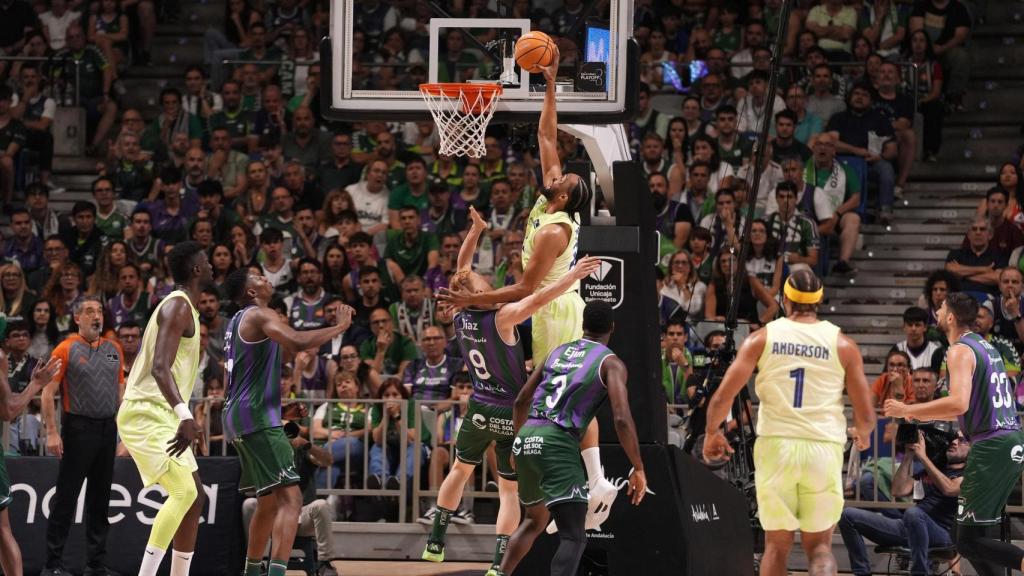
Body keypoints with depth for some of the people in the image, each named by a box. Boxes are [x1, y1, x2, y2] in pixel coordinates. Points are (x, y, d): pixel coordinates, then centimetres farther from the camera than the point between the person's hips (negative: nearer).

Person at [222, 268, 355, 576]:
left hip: (238, 415, 10)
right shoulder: (260, 315, -10)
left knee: (269, 501, 21)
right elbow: (298, 343, -27)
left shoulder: (238, 321, 20)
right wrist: (340, 326, -17)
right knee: (290, 498, -18)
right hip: (258, 417, -10)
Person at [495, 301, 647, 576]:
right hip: (557, 443, -7)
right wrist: (638, 469, -4)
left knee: (536, 519, 30)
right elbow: (622, 419, -10)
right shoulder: (611, 363, 2)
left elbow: (521, 401, 26)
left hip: (526, 439, 7)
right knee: (573, 537, -11)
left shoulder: (558, 352, 21)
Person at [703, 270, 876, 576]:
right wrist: (863, 435, 27)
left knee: (777, 545, 13)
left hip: (775, 446, 0)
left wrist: (711, 432, 17)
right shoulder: (842, 344, 5)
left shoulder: (762, 338, 4)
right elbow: (866, 416, 4)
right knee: (819, 544, 10)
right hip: (823, 448, 0)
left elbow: (722, 398, -2)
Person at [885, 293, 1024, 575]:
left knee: (969, 541, -10)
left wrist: (907, 410, -15)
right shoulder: (986, 346, 20)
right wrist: (921, 414, 29)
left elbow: (959, 404, -25)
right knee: (984, 535, 15)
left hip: (991, 446, -9)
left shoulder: (961, 351, -10)